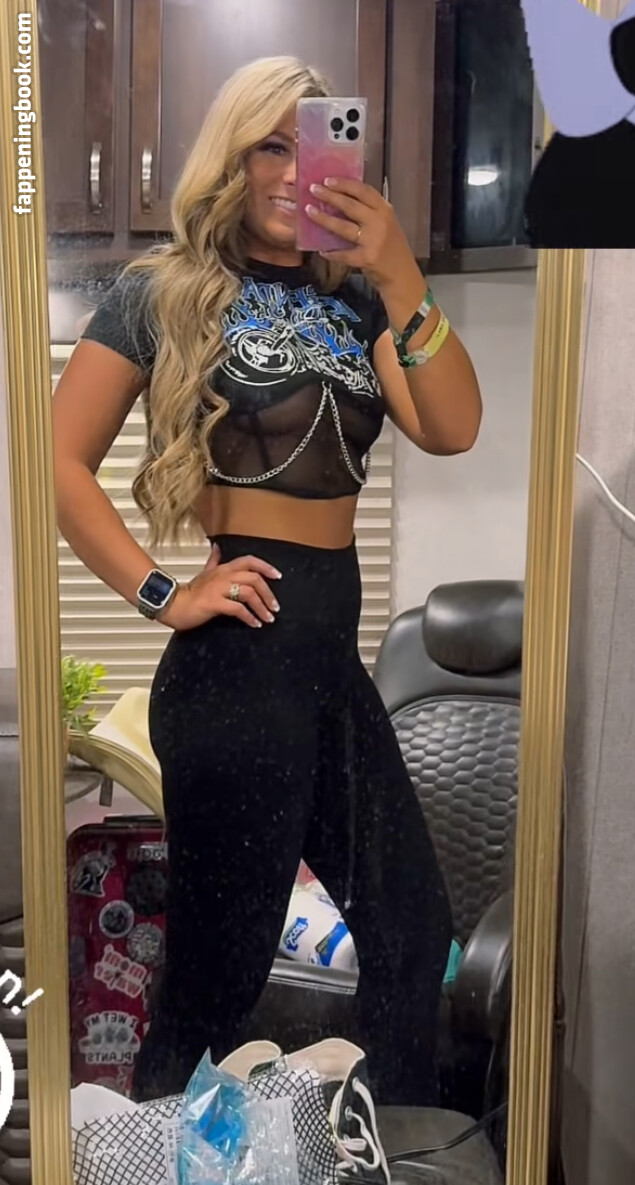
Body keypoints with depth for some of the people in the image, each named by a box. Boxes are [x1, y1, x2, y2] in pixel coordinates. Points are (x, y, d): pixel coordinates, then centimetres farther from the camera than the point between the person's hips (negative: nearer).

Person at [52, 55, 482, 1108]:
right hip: (238, 663, -6)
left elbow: (450, 431, -5)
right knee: (220, 968, 6)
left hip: (336, 657, 6)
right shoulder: (163, 291, -1)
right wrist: (162, 595, -13)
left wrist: (401, 281, -17)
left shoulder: (352, 298, 11)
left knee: (414, 931, 18)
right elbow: (62, 464, -6)